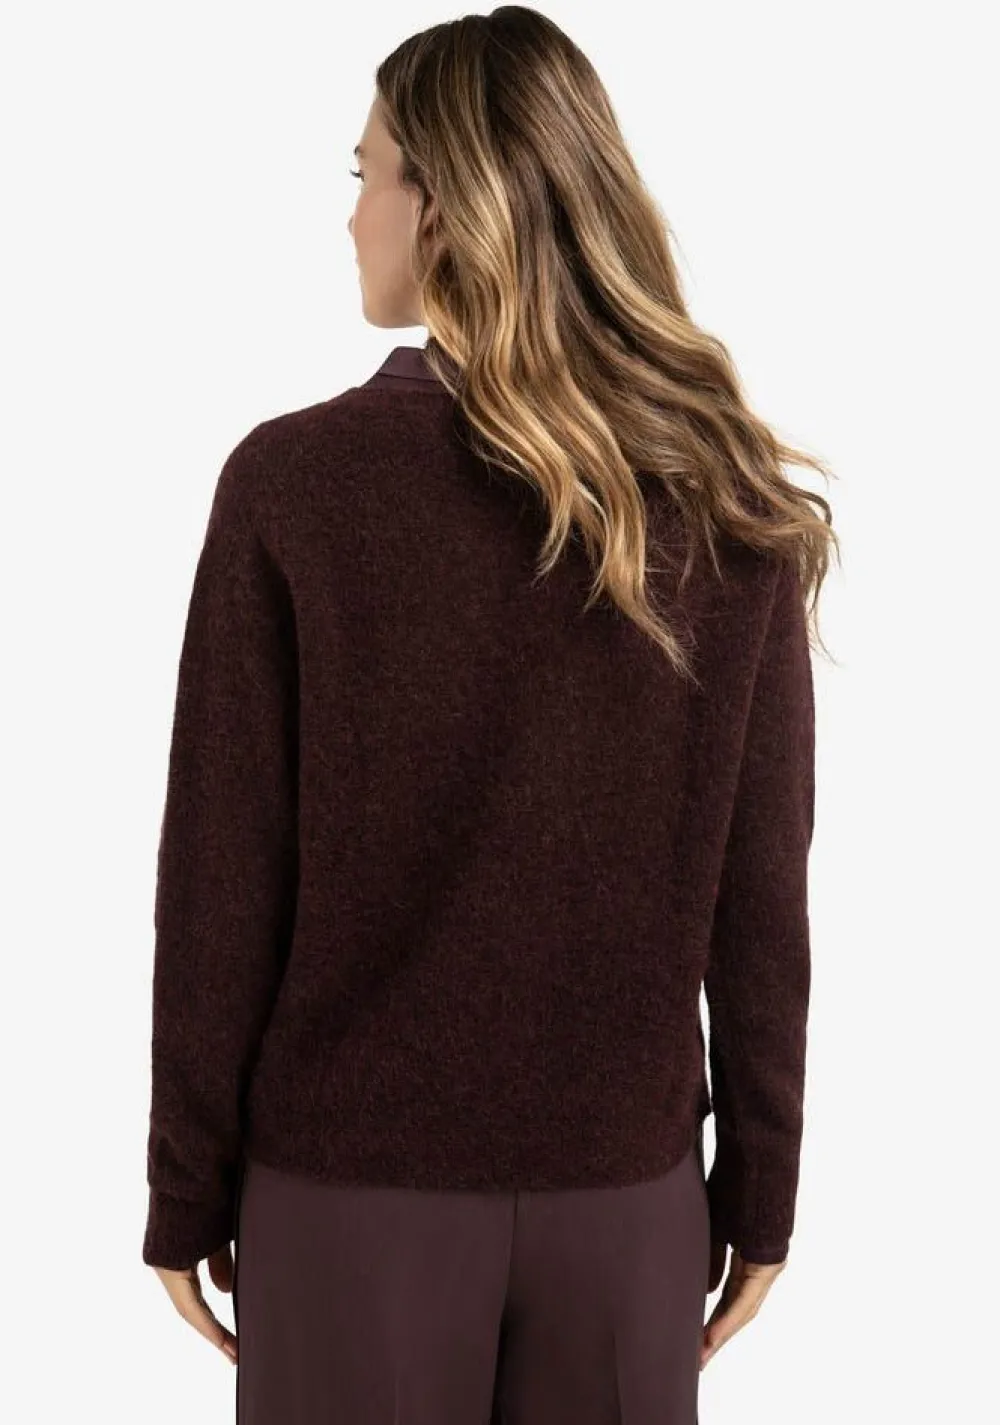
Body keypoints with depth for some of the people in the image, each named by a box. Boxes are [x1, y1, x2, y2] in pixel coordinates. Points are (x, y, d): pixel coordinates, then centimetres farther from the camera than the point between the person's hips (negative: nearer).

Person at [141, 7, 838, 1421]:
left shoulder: (293, 483, -14)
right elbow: (760, 903, -4)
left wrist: (188, 1191, 2)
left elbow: (222, 891, -10)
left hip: (350, 1185, -2)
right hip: (628, 1189, 2)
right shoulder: (731, 504, -7)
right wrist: (762, 1188, 8)